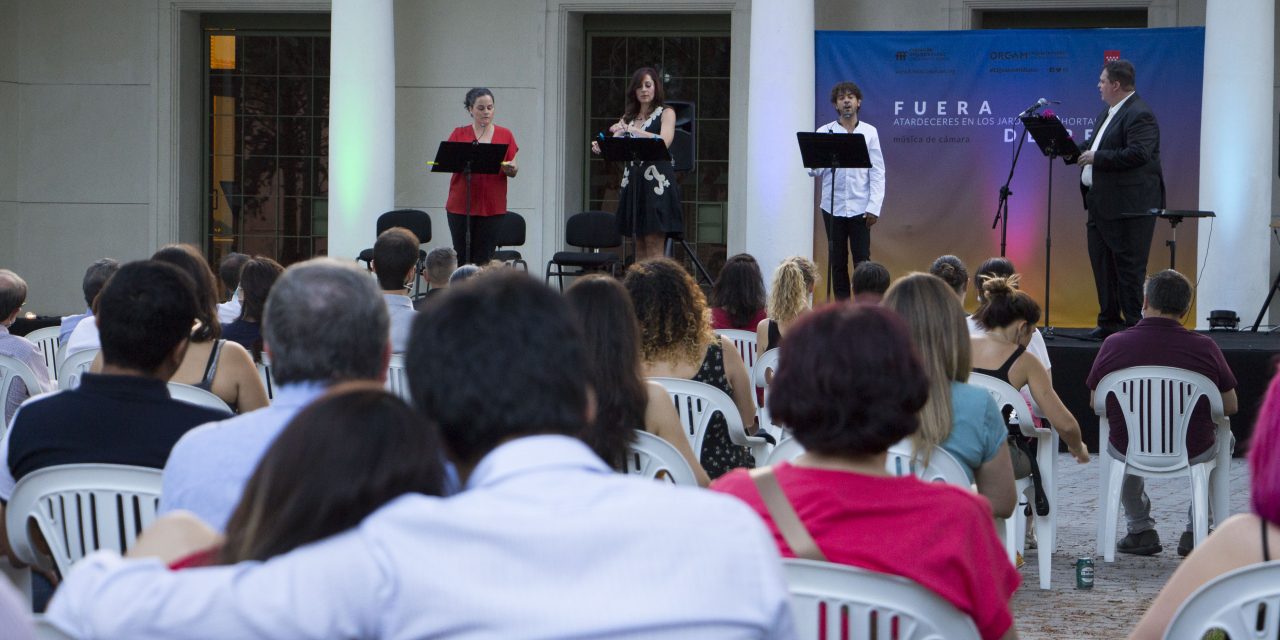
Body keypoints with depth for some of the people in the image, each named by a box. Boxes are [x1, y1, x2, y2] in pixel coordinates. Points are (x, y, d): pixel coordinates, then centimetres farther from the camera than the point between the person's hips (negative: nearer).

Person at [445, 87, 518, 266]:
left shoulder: (505, 135, 8)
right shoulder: (459, 134, 5)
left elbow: (514, 171, 7)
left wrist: (510, 168, -16)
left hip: (493, 207, 0)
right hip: (461, 206, 0)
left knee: (484, 259, -2)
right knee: (462, 257, 0)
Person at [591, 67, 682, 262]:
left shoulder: (665, 113, 3)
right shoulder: (629, 117, 20)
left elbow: (664, 142, -15)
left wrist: (632, 130, -24)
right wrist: (600, 146, -14)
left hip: (656, 182, -6)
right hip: (633, 182, 6)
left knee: (654, 246, -11)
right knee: (639, 246, 4)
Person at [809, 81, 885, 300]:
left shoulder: (869, 132, 5)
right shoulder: (824, 133, 5)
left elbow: (877, 173, 2)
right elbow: (814, 170, 2)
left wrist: (874, 207, -7)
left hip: (860, 208, -1)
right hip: (833, 207, 1)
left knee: (862, 260, -3)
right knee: (837, 261, 5)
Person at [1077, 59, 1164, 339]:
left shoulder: (1139, 115, -16)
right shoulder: (1108, 112, 16)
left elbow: (1138, 154, -26)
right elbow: (1093, 143, 23)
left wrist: (1097, 158, -21)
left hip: (1128, 205, -10)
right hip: (1102, 204, 10)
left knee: (1129, 266, -6)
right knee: (1102, 263, 13)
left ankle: (1134, 324, -2)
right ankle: (1109, 321, 20)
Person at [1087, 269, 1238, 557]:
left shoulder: (1113, 345, -13)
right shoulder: (1205, 348, -14)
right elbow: (1230, 406, -2)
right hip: (1193, 452, -1)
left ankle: (1140, 530, 39)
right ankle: (1196, 531, 33)